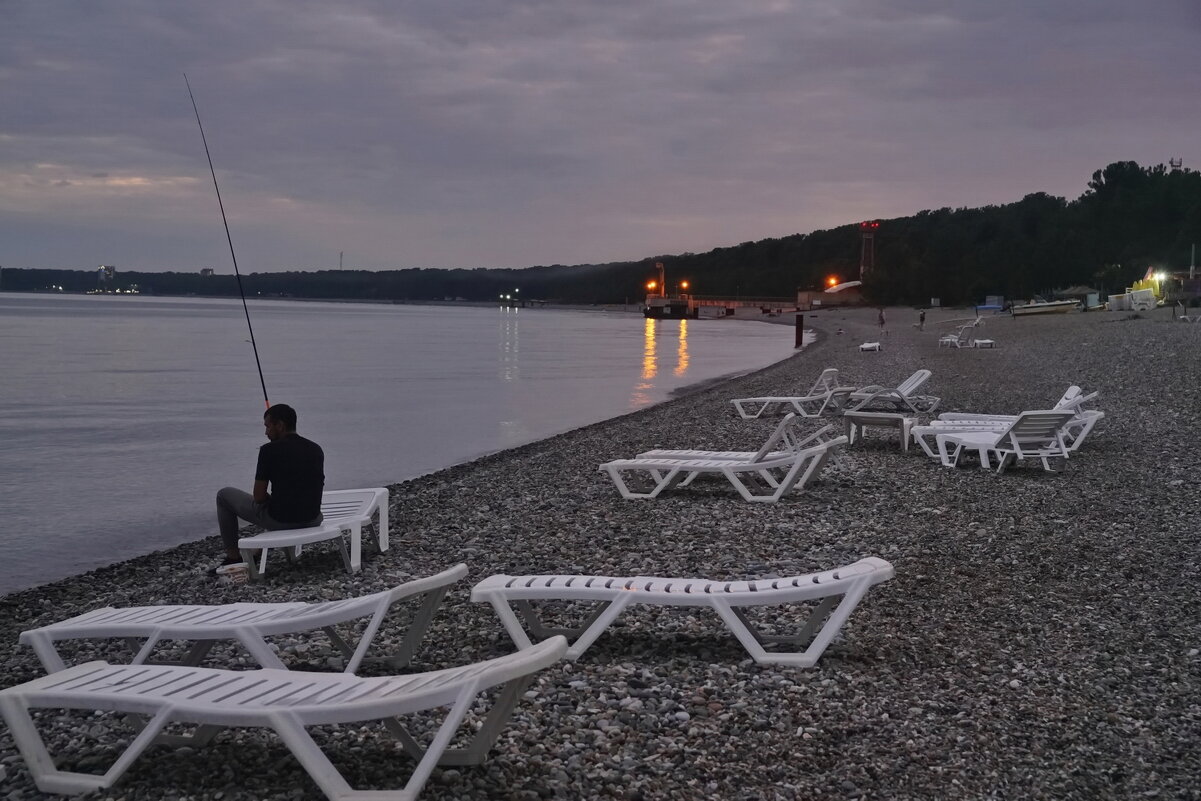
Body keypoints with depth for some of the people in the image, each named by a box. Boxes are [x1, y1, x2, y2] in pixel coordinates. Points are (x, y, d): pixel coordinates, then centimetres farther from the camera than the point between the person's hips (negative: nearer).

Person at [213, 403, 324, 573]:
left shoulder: (269, 450, -12)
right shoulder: (316, 449, 6)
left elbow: (259, 497, -9)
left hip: (279, 520, -5)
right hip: (312, 519, 5)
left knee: (224, 495, 18)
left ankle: (233, 557, 22)